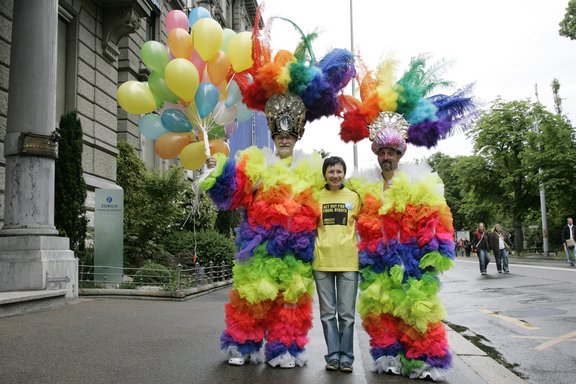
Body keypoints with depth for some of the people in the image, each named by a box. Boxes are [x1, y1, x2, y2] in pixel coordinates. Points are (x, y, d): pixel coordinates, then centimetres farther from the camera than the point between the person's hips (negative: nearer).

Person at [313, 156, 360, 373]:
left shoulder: (354, 197, 7)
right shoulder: (316, 197, 6)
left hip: (348, 261, 0)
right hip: (322, 261, 0)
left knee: (347, 313, 3)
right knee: (327, 312, 6)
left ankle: (346, 357, 15)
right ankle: (333, 355, 17)